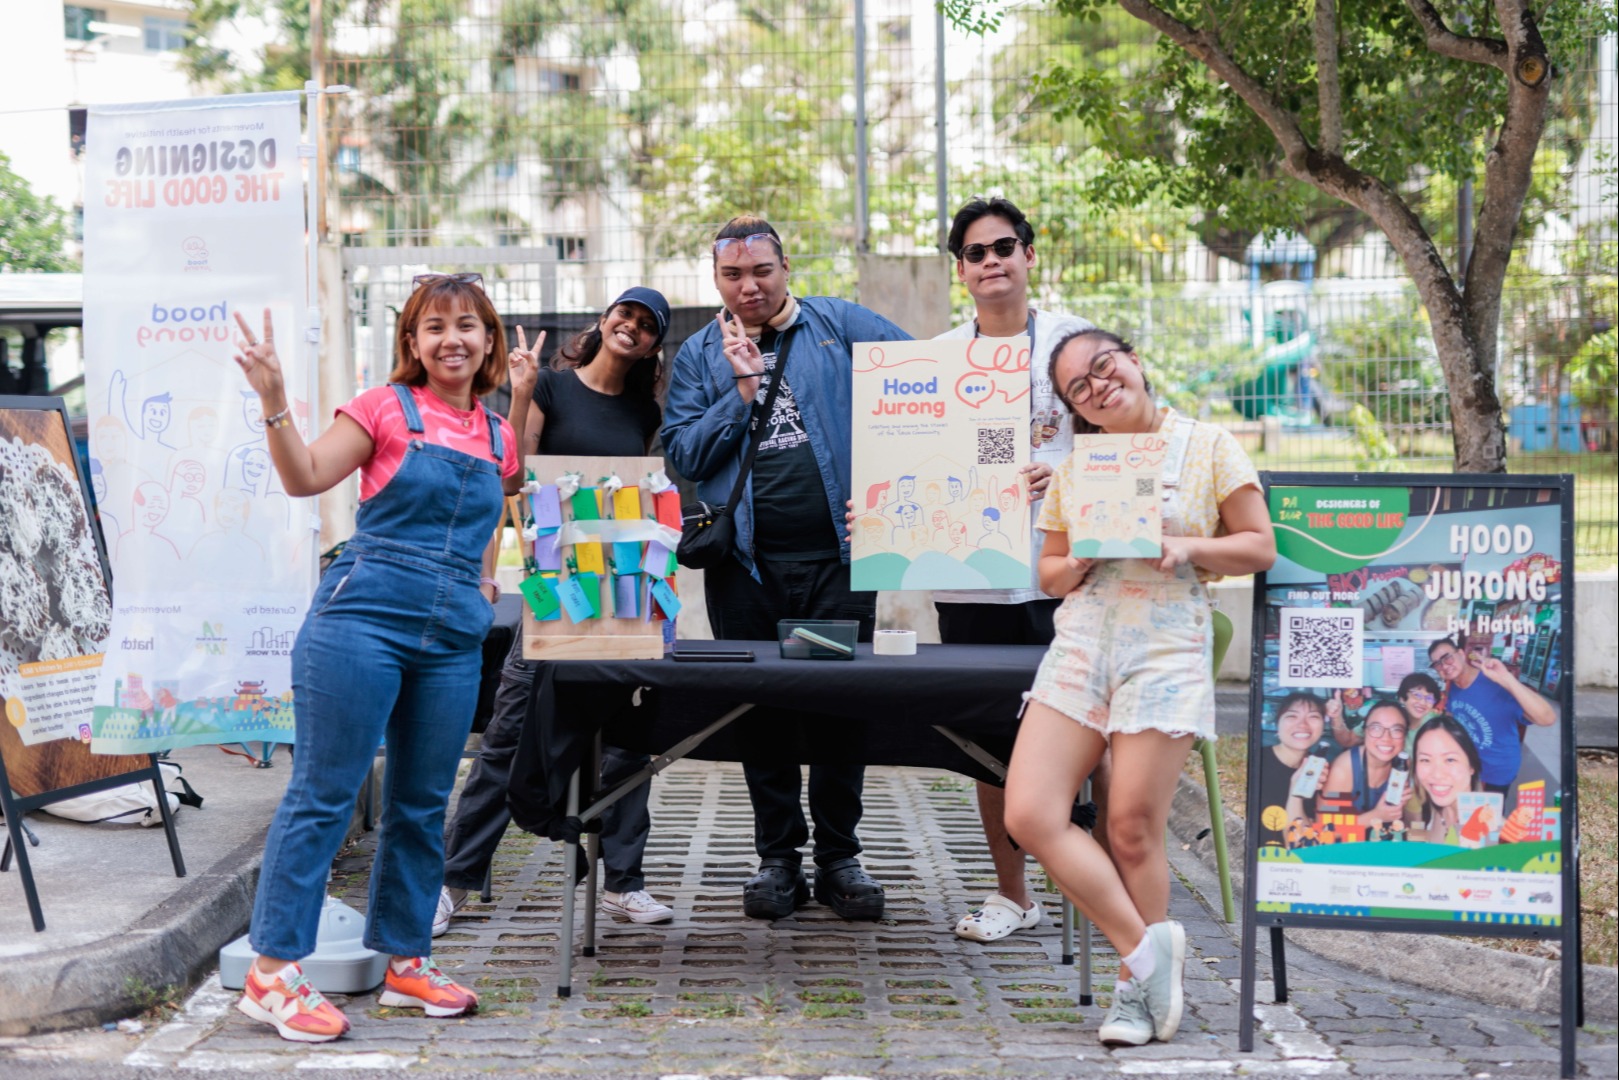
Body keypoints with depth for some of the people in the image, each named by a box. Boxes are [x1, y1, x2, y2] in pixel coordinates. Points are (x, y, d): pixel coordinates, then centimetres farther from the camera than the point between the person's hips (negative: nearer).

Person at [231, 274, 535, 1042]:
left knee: (422, 804, 11)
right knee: (323, 793, -5)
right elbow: (305, 477, -5)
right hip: (363, 619, -6)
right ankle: (272, 973, -1)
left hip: (452, 639, 6)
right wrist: (273, 402, -19)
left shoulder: (497, 434, 13)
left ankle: (405, 962, 23)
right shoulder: (386, 408, -1)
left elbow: (521, 493, 26)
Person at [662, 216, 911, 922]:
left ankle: (839, 857, 14)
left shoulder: (839, 326, 6)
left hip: (837, 553, -1)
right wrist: (744, 388, -8)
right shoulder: (699, 356, 9)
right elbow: (682, 453, 1)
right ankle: (777, 858, 16)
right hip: (746, 561, 1)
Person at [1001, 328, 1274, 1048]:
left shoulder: (1207, 446, 4)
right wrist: (1081, 562, -2)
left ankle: (1138, 985, 11)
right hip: (1079, 645, 4)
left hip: (1167, 650, -4)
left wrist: (1185, 546, -12)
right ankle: (1146, 947, 2)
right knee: (1029, 814, -9)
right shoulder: (1072, 468, 16)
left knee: (1132, 828, -6)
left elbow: (1261, 547, 4)